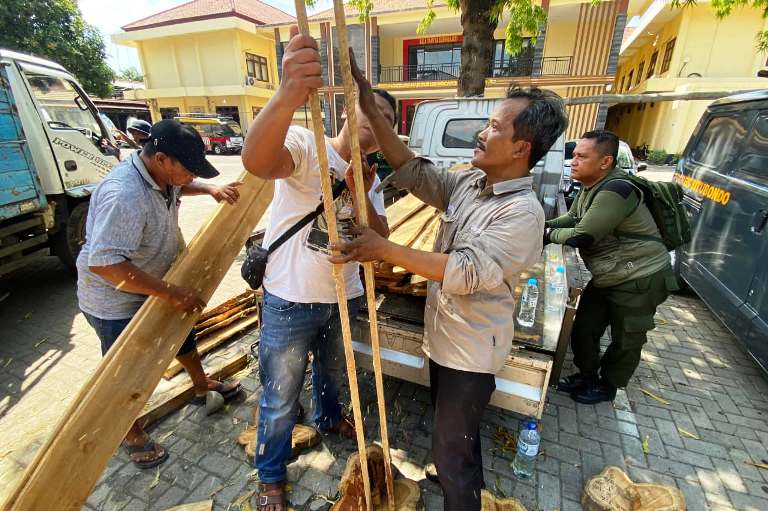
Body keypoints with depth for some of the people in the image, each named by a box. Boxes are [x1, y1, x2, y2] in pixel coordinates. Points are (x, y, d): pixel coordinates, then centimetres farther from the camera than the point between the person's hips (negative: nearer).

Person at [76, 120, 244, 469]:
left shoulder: (159, 174, -8)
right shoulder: (124, 195, -36)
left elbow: (179, 188, 17)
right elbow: (104, 262, -42)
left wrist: (211, 189, -3)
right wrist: (172, 293, -40)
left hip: (153, 288, 9)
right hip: (115, 301, -8)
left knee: (182, 336, 24)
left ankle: (202, 387, 50)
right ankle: (133, 436, 38)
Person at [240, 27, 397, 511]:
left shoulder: (371, 178, 6)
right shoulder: (306, 145, -15)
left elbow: (380, 240, -3)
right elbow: (256, 161, -38)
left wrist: (361, 196, -21)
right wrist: (290, 95, -57)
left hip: (344, 298, 6)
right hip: (292, 301, -6)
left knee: (333, 371, 30)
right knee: (280, 399, 13)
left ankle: (329, 417, 61)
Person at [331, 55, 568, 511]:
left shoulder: (522, 213, -25)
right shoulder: (469, 182, -1)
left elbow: (465, 272, -33)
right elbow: (415, 172, -3)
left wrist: (383, 249, -34)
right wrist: (371, 110, -9)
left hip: (471, 350, -8)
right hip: (444, 336, 9)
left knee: (450, 448, 10)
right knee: (456, 428, 31)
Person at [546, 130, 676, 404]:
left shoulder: (615, 190, -28)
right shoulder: (590, 187, 2)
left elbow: (581, 237, -29)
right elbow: (573, 218, 15)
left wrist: (549, 234, -13)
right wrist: (547, 225, -3)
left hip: (639, 280, -9)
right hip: (606, 278, 9)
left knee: (625, 341, 11)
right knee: (582, 329, 14)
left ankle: (607, 386, 31)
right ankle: (586, 374, 36)